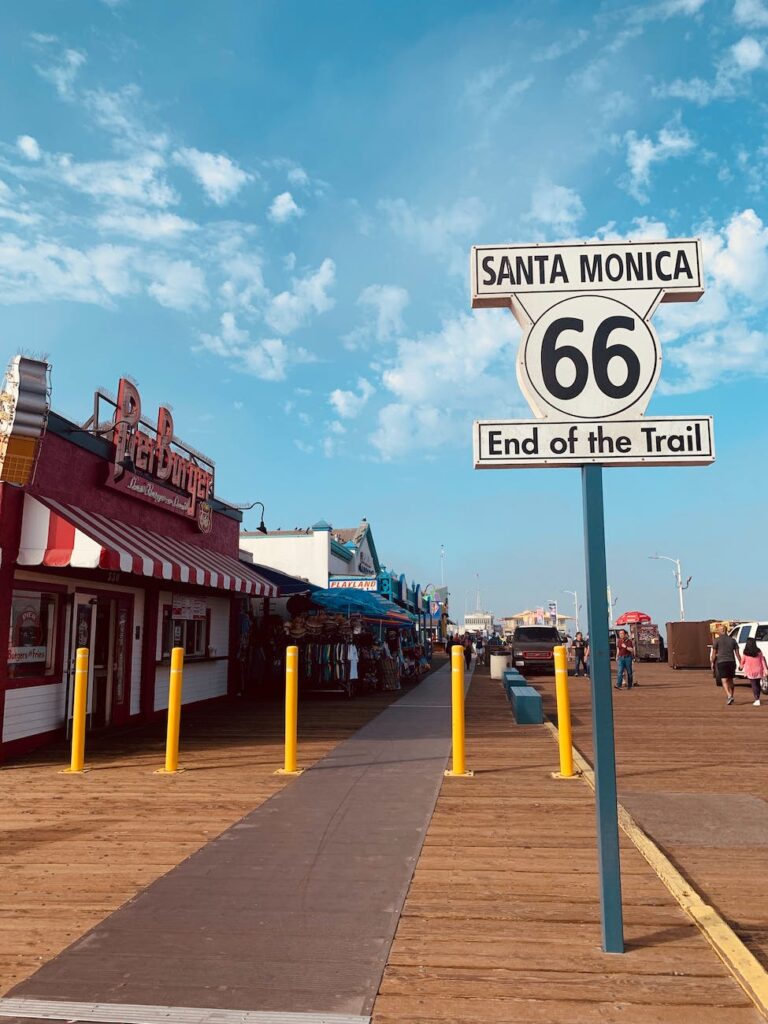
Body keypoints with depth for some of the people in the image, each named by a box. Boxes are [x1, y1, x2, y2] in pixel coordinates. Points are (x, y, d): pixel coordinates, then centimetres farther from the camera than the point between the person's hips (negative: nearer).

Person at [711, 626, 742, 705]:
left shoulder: (717, 640, -2)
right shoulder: (732, 640, 8)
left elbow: (714, 653, -1)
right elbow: (737, 653, 5)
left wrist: (712, 663, 11)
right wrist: (740, 663, 9)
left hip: (721, 662, -4)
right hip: (731, 662, 4)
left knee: (724, 680, -6)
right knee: (730, 680, 17)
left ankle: (729, 696, -24)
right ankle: (730, 697, 24)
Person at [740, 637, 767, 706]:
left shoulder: (745, 653, -7)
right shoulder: (759, 651, -2)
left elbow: (742, 661, 7)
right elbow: (762, 661, -4)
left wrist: (741, 666, 28)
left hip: (750, 672, -3)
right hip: (758, 671, 3)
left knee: (754, 685, 1)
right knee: (758, 684, 17)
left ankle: (757, 700, -11)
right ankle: (757, 699, 25)